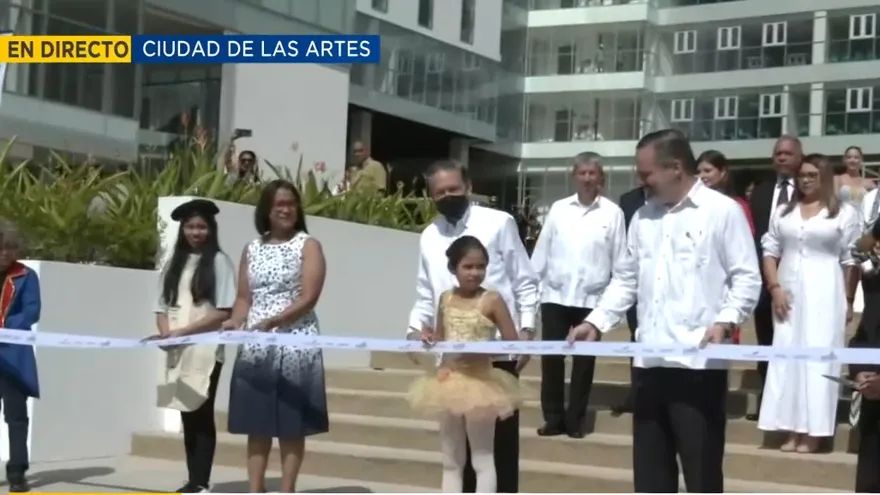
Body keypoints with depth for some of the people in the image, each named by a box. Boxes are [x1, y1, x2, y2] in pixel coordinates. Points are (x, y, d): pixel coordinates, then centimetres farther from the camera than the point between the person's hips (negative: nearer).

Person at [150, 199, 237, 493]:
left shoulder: (219, 261, -2)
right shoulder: (174, 263, 15)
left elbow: (224, 312, -9)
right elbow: (162, 306, 13)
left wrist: (183, 331, -14)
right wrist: (166, 333, -7)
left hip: (205, 351, -5)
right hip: (177, 352, 5)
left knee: (203, 416, -6)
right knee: (187, 417, 7)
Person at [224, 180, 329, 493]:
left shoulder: (308, 245, 0)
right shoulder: (252, 249, 13)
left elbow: (308, 299, -10)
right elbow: (244, 298, 13)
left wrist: (272, 322, -21)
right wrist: (234, 322, -8)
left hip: (295, 344, -4)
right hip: (256, 345, 4)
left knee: (291, 424, -1)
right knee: (256, 423, 5)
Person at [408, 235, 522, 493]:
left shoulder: (492, 300, -10)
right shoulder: (446, 298, 4)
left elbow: (513, 344, -11)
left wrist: (481, 351, -22)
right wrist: (429, 337, -7)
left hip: (480, 383, -6)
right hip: (449, 382, 6)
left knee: (482, 458, 1)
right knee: (451, 459, 13)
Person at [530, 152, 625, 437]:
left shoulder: (612, 213, -1)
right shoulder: (558, 209, 5)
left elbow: (620, 259, 0)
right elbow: (542, 251, 6)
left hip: (592, 298, -2)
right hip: (555, 295, 2)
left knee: (584, 361, 8)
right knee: (551, 358, 5)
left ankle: (575, 419, 19)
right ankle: (553, 418, 17)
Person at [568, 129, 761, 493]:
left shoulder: (723, 210, -3)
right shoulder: (643, 217, 15)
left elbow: (747, 278, -6)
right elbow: (626, 279, 18)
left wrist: (725, 321, -22)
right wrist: (596, 321, 6)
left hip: (699, 361, -6)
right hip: (651, 360, 6)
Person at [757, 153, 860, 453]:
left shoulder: (844, 213, 2)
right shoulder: (783, 212, 12)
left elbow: (851, 260, 1)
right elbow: (770, 251, 10)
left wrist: (849, 302, -3)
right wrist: (775, 288, -3)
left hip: (824, 296, -4)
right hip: (787, 294, 4)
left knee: (818, 358, -5)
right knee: (788, 357, 1)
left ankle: (812, 433, -1)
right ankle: (793, 431, 5)